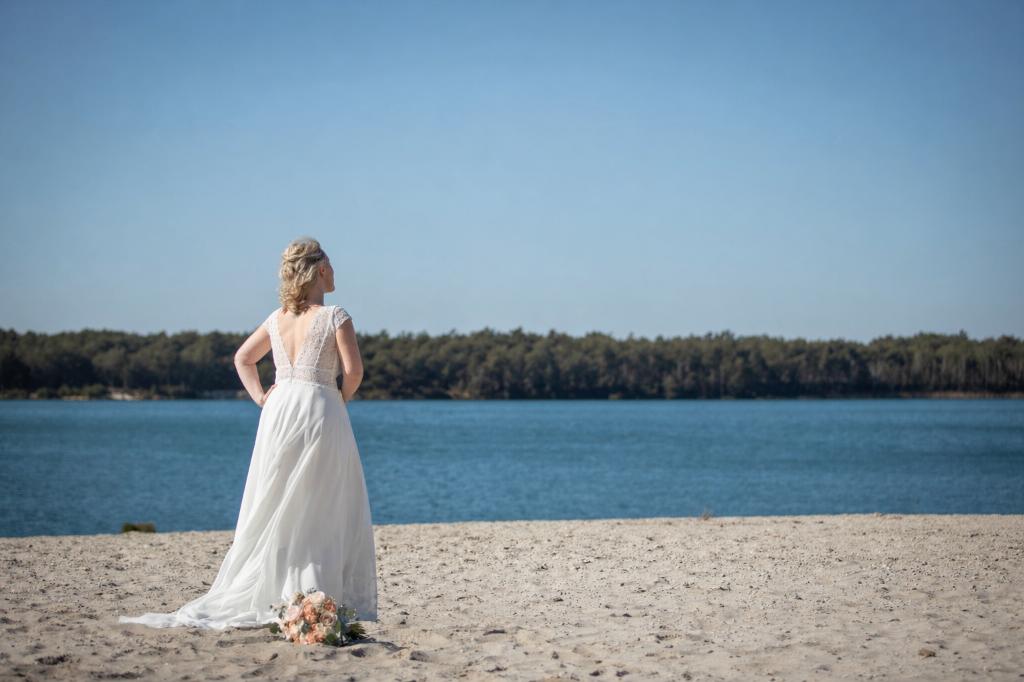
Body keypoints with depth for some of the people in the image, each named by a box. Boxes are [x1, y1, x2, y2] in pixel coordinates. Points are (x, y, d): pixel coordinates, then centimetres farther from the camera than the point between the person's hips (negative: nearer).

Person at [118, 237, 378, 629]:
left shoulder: (277, 319, 10)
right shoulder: (335, 317, -8)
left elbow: (242, 358, 17)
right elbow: (353, 370, -13)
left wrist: (261, 398, 13)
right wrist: (343, 399, 5)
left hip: (278, 410, 5)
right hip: (320, 413, -5)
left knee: (275, 510, 11)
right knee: (325, 512, 1)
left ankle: (266, 594, 12)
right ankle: (327, 597, -1)